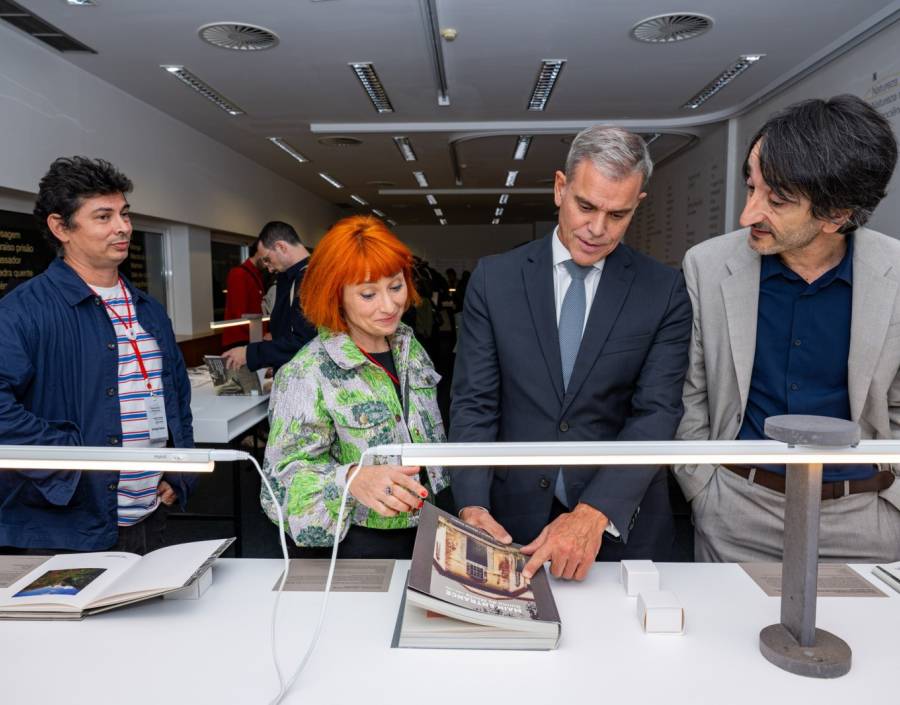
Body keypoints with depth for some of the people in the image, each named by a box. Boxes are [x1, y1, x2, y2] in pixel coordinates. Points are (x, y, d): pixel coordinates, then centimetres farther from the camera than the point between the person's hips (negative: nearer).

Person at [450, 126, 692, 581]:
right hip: (513, 522, 0)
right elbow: (474, 404, -6)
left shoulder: (663, 292, -4)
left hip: (620, 525, 0)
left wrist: (594, 514, -24)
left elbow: (656, 414, -11)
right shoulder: (494, 279, -3)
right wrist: (472, 505, -19)